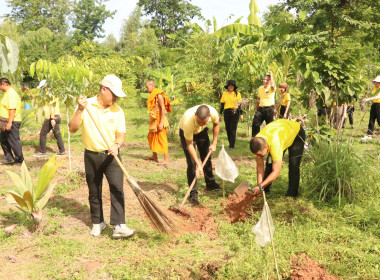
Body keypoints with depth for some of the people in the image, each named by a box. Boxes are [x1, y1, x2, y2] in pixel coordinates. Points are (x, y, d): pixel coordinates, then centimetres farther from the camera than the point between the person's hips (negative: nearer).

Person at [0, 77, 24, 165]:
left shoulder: (11, 94, -18)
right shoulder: (8, 93, 16)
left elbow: (12, 109, -25)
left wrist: (9, 123, -28)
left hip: (12, 122, -10)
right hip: (7, 122, 10)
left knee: (14, 140, -2)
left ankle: (19, 160, 8)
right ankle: (9, 157, 22)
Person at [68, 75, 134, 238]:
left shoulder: (117, 111, 0)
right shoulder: (87, 105, -4)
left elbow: (121, 134, 1)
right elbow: (72, 129, -8)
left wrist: (116, 145, -21)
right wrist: (80, 110, -20)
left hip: (111, 156, 0)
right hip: (91, 156, 0)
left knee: (117, 188, -13)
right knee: (94, 192, 11)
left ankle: (119, 226, -12)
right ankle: (97, 223, 28)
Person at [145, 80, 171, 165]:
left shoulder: (159, 95, -14)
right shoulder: (152, 95, 14)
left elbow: (163, 108, -19)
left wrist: (161, 123, -23)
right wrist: (151, 121, 17)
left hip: (159, 120, -10)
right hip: (154, 120, 10)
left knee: (162, 139, -8)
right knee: (151, 137, 16)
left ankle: (166, 159, -4)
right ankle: (154, 157, 29)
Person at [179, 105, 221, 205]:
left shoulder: (213, 112, -34)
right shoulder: (188, 122, -44)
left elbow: (216, 124, -7)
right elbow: (189, 145, -31)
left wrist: (214, 143, -7)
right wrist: (198, 164, -32)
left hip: (202, 131, 4)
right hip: (186, 133, -4)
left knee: (207, 158, 15)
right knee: (192, 163, -12)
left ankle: (210, 184, 36)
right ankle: (193, 194, -4)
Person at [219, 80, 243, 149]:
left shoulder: (237, 94, 3)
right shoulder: (224, 94, 10)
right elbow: (222, 104, 14)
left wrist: (241, 114, -1)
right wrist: (220, 114, 11)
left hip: (235, 112, -3)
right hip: (227, 113, 3)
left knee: (233, 129, -9)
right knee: (228, 129, 5)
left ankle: (232, 145, -7)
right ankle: (230, 143, 19)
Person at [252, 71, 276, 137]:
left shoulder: (271, 88, -5)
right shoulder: (260, 88, 12)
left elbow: (273, 86, -32)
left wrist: (271, 76, -20)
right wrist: (256, 109, 20)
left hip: (269, 109, -5)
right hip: (260, 108, 5)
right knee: (255, 124, -1)